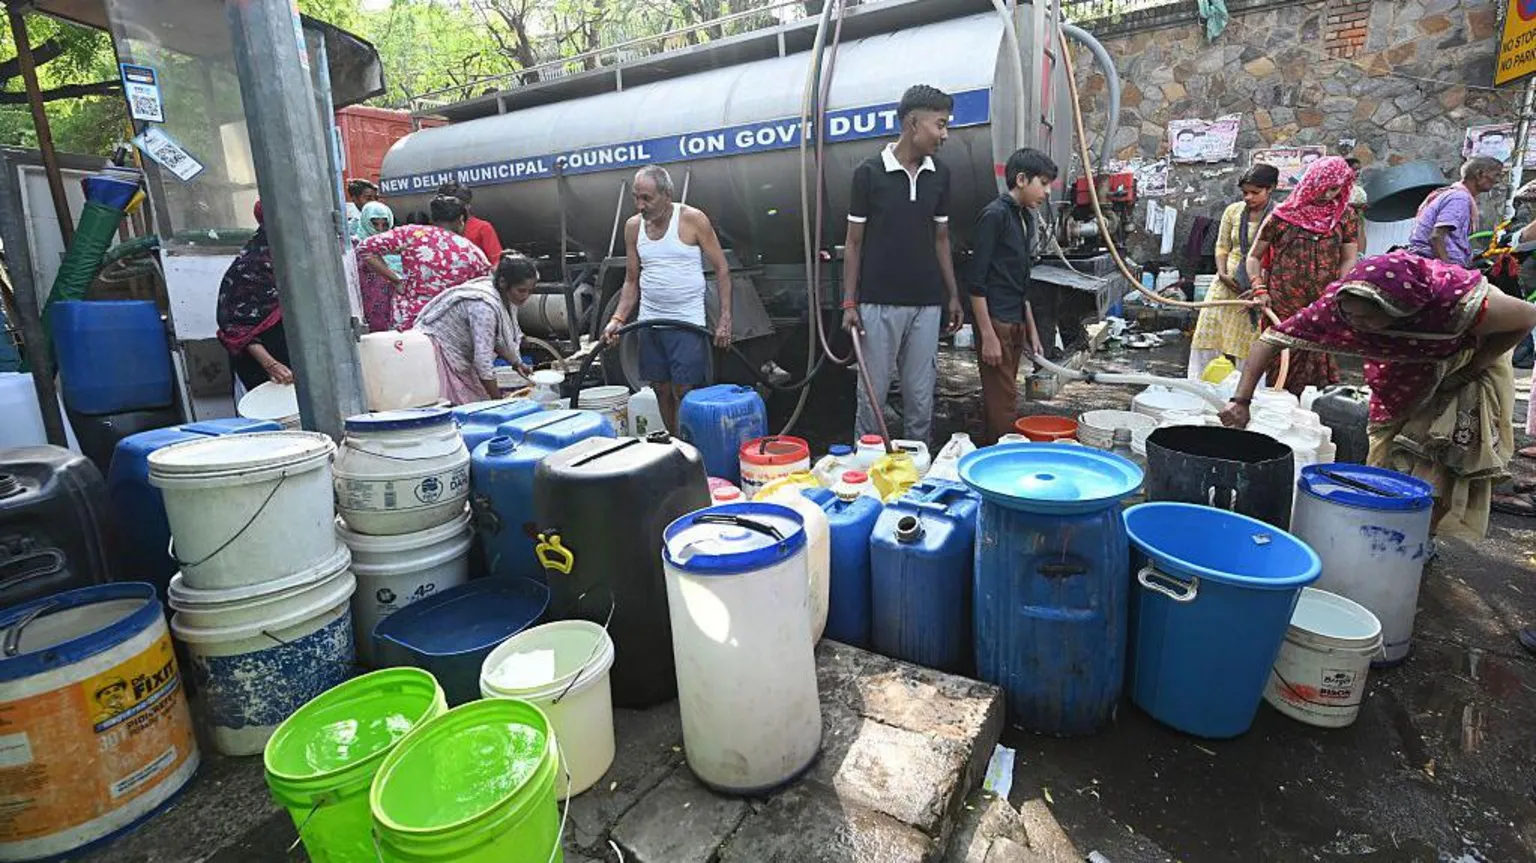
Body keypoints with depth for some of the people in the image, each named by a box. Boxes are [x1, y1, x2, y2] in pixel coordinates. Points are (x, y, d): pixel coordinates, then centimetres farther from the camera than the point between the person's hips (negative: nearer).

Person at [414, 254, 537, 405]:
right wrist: (499, 400, -25)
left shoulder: (506, 297, -4)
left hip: (460, 356, 9)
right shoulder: (485, 305, -31)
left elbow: (502, 338, 11)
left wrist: (517, 364, -4)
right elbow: (484, 360, -30)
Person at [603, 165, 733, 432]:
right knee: (661, 390, 9)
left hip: (688, 322, -5)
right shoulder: (633, 226, 6)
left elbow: (721, 269, -5)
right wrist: (618, 319, -2)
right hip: (649, 323, 5)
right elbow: (631, 280, 12)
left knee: (684, 392, -7)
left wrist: (725, 319, -11)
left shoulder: (693, 219, -7)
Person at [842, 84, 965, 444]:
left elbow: (941, 238, 14)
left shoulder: (940, 175, 8)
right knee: (873, 392, 5)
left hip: (926, 303, 4)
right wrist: (849, 302, -7)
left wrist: (953, 296, 11)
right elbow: (854, 242, -1)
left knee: (921, 395, 9)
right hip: (878, 303, -3)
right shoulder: (869, 172, -4)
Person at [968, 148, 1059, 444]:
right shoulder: (994, 215, -11)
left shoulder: (1027, 217, 15)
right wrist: (987, 336, -19)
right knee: (1003, 405, -7)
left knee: (1002, 398, 13)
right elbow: (976, 281, -17)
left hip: (1015, 323, 9)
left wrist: (1029, 329, 19)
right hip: (995, 322, -9)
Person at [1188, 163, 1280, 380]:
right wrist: (1222, 273, -5)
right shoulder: (1233, 211, 5)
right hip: (1227, 284, 4)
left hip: (1258, 287, -4)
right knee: (1210, 336, 3)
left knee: (1247, 344, 0)